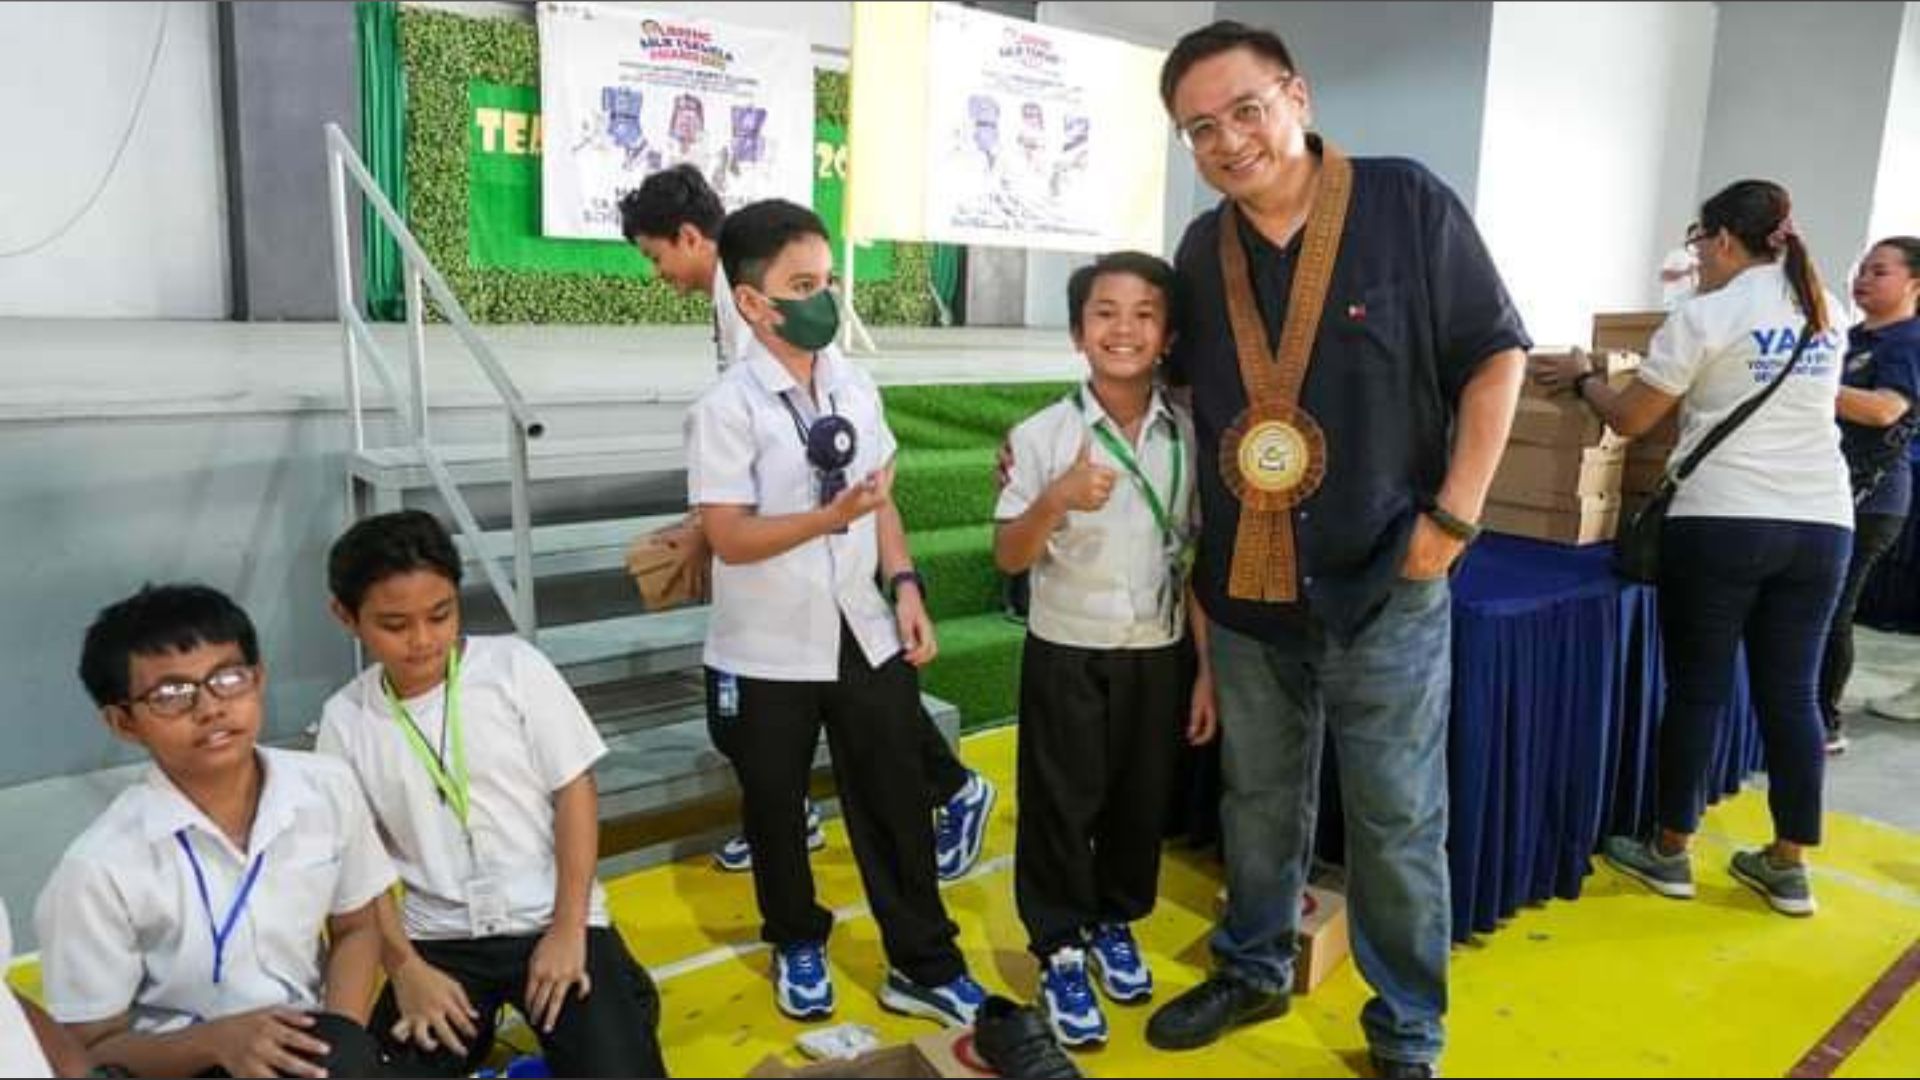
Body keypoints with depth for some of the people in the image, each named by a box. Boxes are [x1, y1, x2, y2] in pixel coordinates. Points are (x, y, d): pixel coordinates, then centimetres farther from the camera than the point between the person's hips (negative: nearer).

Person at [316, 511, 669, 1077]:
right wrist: (406, 967, -6)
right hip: (439, 938, 2)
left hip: (551, 918, -2)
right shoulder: (345, 719, -1)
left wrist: (568, 929, -10)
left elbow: (575, 789, -5)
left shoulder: (514, 666, -7)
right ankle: (469, 1028, 9)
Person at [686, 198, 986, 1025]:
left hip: (865, 636, 4)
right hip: (768, 655, -4)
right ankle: (798, 946, 40)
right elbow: (730, 539, -18)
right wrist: (830, 517, -29)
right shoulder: (725, 408, -15)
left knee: (895, 803, 10)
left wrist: (905, 584, -1)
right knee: (775, 809, 16)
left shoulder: (855, 387, 2)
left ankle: (924, 965, 26)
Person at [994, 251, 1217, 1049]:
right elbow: (1009, 558, -9)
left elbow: (1199, 558, 3)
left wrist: (1208, 667, 4)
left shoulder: (1188, 437, -3)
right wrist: (1056, 500, -28)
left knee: (1143, 802, 16)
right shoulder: (1042, 436, -10)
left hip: (1158, 654, 3)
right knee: (1059, 805, 8)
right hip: (1066, 655, -2)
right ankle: (1060, 952, 28)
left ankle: (1115, 924, 41)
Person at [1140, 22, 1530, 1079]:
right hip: (1243, 591, 4)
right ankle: (1254, 969, 40)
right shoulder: (1202, 249, 4)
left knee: (1397, 821, 8)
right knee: (1258, 802, 18)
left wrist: (1453, 518, -11)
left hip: (1384, 583, -4)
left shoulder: (1408, 203, -9)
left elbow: (1495, 357, -5)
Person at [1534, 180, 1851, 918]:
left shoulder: (1706, 316, -6)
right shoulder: (1825, 312, 13)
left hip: (1721, 521, -6)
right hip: (1822, 523, 6)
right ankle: (1789, 867, 18)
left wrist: (1581, 377, 14)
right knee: (1792, 694, 10)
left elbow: (1629, 420, -3)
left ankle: (1669, 853, 16)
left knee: (1697, 689, 4)